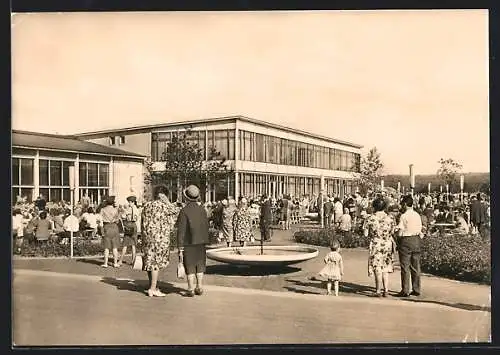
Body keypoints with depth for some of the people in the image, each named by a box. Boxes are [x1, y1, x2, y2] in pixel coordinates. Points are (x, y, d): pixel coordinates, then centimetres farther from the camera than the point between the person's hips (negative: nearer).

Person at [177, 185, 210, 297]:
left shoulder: (184, 211, -13)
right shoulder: (202, 210, 1)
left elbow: (181, 231, -14)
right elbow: (206, 227, 4)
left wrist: (180, 249, -11)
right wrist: (205, 242, 15)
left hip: (188, 243, -4)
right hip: (200, 243, 4)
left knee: (190, 267, 4)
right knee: (200, 265, 14)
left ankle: (191, 289, 7)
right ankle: (199, 287, 16)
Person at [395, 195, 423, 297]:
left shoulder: (404, 216, -12)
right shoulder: (417, 215, 7)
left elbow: (400, 232, -12)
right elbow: (420, 230, 8)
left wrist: (398, 243, 0)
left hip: (406, 240, -6)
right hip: (416, 240, 6)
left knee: (405, 267, 0)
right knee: (416, 266, 11)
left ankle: (405, 290, 2)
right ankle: (416, 290, 16)